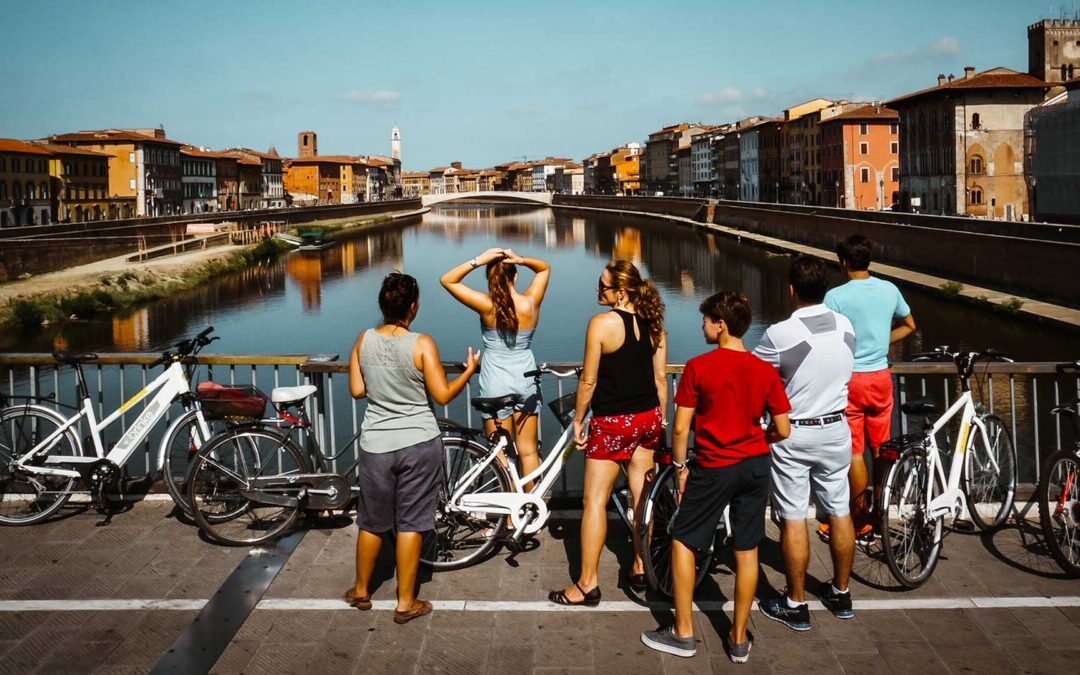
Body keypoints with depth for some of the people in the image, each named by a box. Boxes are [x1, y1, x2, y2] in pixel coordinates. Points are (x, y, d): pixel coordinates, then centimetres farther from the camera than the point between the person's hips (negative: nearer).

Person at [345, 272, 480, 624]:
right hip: (418, 444, -3)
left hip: (376, 445, 3)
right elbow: (443, 395, -9)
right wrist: (470, 370, 6)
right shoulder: (421, 344, -14)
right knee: (410, 523, 7)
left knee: (372, 522, 18)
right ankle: (406, 602, 15)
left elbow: (356, 390, 3)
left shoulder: (364, 340, -3)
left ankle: (361, 591, 34)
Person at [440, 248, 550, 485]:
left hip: (496, 384, -3)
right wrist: (521, 260, -9)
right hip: (526, 381, 3)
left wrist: (478, 260, -16)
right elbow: (544, 268, 9)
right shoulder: (530, 303, -8)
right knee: (529, 451, 14)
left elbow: (447, 280, -9)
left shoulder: (487, 305, -16)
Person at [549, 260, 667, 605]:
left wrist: (578, 420, -2)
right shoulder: (653, 323, 2)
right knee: (641, 496, 17)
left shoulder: (601, 323, -17)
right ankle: (641, 568, 28)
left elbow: (588, 380, -13)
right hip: (648, 418, 7)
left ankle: (587, 584, 6)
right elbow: (661, 378, 7)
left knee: (594, 502, 2)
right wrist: (660, 419, 17)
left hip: (612, 422, -6)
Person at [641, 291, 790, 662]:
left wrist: (680, 466, 3)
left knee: (683, 541, 11)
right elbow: (783, 430, 0)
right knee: (747, 549, 11)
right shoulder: (766, 371, -3)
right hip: (756, 466, 4)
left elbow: (681, 428, -12)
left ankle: (683, 633, 15)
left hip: (714, 467, -4)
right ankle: (739, 638, 20)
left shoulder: (698, 367, -13)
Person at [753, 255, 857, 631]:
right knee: (839, 513, 15)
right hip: (835, 429, 5)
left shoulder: (781, 335, -21)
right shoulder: (846, 327, -4)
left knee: (793, 519, 4)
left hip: (793, 435, -5)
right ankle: (840, 593, 30)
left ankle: (796, 605, 12)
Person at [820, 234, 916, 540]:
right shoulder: (889, 290, 2)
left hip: (849, 379, -5)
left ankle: (861, 522, 9)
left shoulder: (835, 296, -14)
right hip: (881, 377, 5)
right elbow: (909, 326, 16)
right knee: (881, 448, 14)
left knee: (854, 452, 3)